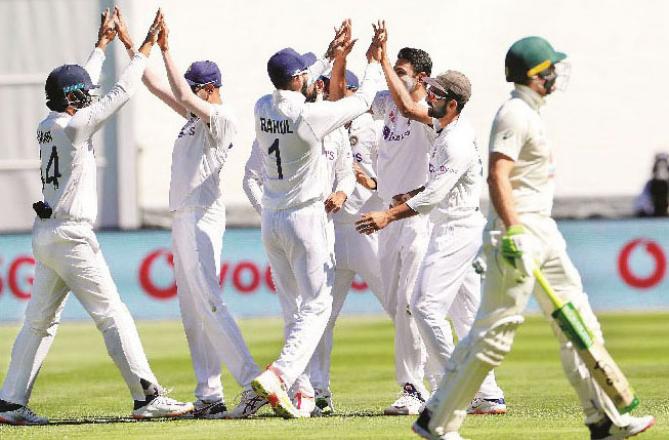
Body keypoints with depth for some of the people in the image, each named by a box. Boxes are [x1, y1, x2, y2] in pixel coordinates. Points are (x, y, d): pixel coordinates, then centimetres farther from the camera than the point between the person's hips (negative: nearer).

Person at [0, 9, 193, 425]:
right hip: (70, 235, -9)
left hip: (46, 232, 9)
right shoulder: (73, 126, -13)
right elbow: (120, 94, -12)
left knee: (40, 321, 11)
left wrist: (102, 44, 34)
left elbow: (81, 88, 26)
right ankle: (147, 396, -10)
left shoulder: (47, 126, 10)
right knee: (113, 314, -8)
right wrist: (146, 47, -6)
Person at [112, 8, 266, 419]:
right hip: (184, 218, 10)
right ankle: (209, 397, 6)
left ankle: (253, 383, -23)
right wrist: (129, 43, 16)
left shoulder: (224, 118, -10)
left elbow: (184, 95, -25)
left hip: (202, 218, -10)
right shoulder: (196, 116, 17)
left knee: (208, 304, -18)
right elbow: (157, 86, 21)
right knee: (193, 312, 7)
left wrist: (166, 50, -22)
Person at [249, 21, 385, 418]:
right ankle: (279, 376, -22)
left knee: (294, 308, 15)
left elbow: (294, 88, 20)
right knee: (317, 305, -4)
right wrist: (375, 63, 11)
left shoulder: (263, 108, 0)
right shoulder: (311, 114, -18)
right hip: (306, 218, -7)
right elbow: (362, 102, -5)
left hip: (271, 220, 7)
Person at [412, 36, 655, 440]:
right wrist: (513, 233, -31)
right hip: (518, 231, -10)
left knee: (580, 324, 6)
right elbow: (498, 177, -23)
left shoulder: (530, 113, 17)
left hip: (544, 231, 10)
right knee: (495, 331, -9)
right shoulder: (515, 114, -13)